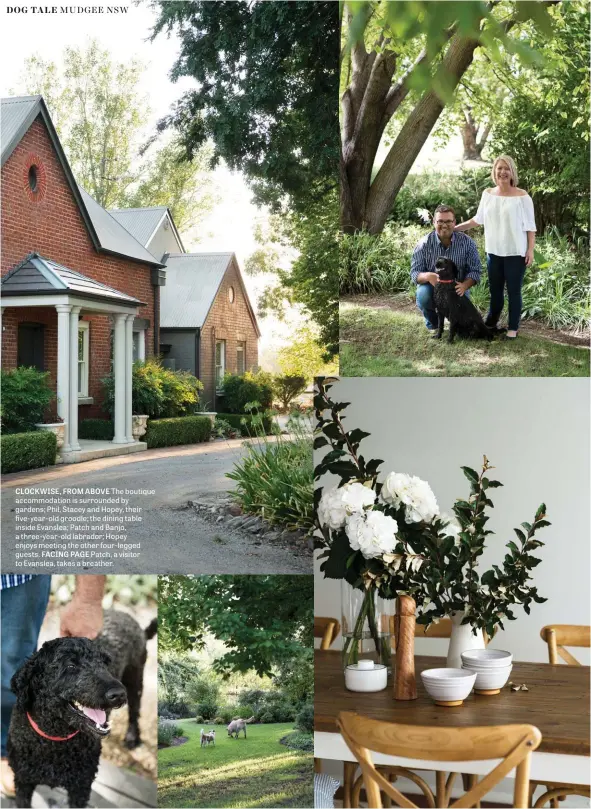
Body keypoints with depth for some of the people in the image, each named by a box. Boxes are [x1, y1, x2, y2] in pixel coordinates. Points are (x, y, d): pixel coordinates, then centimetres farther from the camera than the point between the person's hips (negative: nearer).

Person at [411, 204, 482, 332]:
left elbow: (475, 270, -12)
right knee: (423, 295, -35)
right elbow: (414, 273, -15)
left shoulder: (467, 243, -12)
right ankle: (432, 324, -1)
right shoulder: (424, 244, -14)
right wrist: (427, 276, -40)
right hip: (431, 286, 0)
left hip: (457, 288, 1)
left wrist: (464, 285, -34)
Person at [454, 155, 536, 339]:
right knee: (495, 290, 16)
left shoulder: (522, 196, -9)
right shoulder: (488, 194, 4)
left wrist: (530, 250, -10)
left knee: (513, 290, 3)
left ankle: (513, 327, 13)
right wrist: (455, 228, 11)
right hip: (494, 251, 4)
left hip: (516, 253, -4)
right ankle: (491, 323, 31)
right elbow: (478, 219, 15)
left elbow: (530, 226, -6)